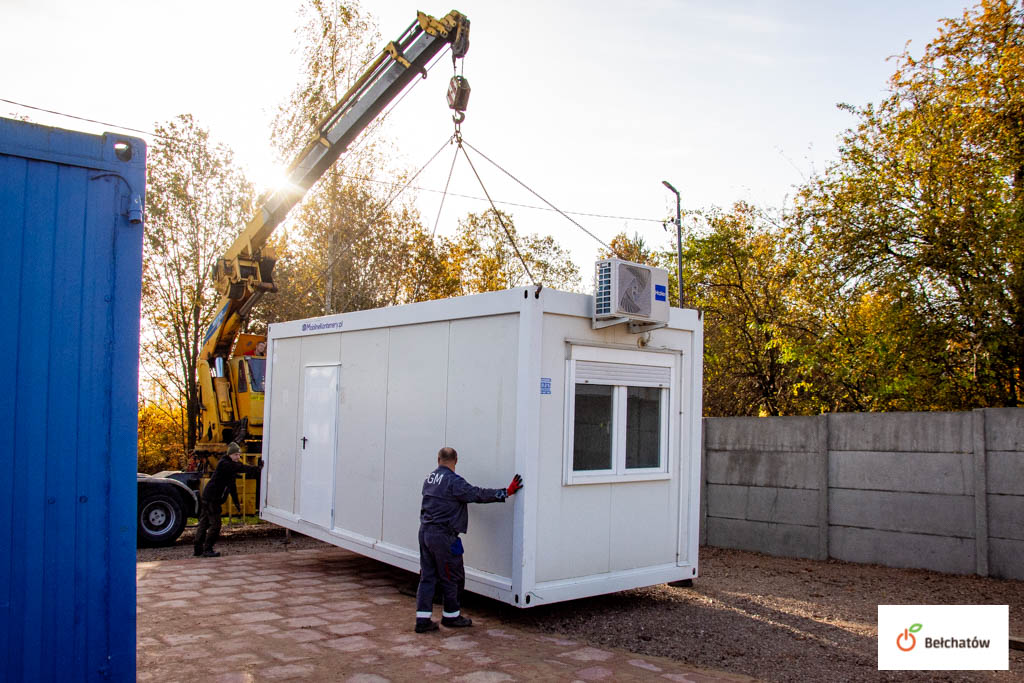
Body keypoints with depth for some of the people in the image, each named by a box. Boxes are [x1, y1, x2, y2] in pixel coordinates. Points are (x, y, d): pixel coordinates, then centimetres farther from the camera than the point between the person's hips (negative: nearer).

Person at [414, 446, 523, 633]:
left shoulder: (429, 479, 10)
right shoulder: (454, 481, -16)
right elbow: (479, 494, -17)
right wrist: (506, 492, -11)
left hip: (425, 531, 8)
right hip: (443, 535, -8)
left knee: (427, 576, 11)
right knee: (452, 577, 8)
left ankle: (423, 619, 11)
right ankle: (450, 616, 21)